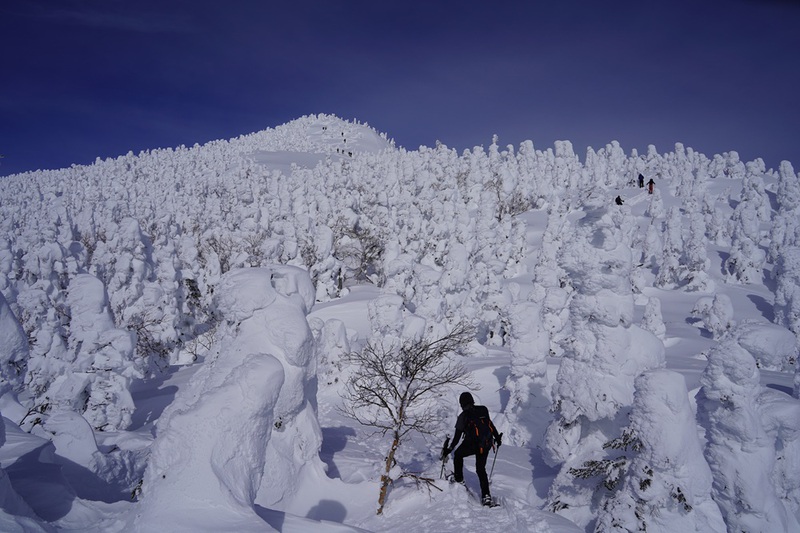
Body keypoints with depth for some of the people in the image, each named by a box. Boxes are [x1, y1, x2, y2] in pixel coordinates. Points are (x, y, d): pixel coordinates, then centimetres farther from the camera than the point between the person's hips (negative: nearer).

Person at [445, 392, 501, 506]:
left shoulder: (463, 416, -9)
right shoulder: (483, 410, 3)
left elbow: (457, 435, -7)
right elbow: (491, 425, 13)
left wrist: (450, 449, 1)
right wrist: (497, 437, 27)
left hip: (471, 444, -4)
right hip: (486, 445, 5)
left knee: (458, 454, 27)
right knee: (481, 469, 15)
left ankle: (458, 478, 33)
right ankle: (486, 495, 6)